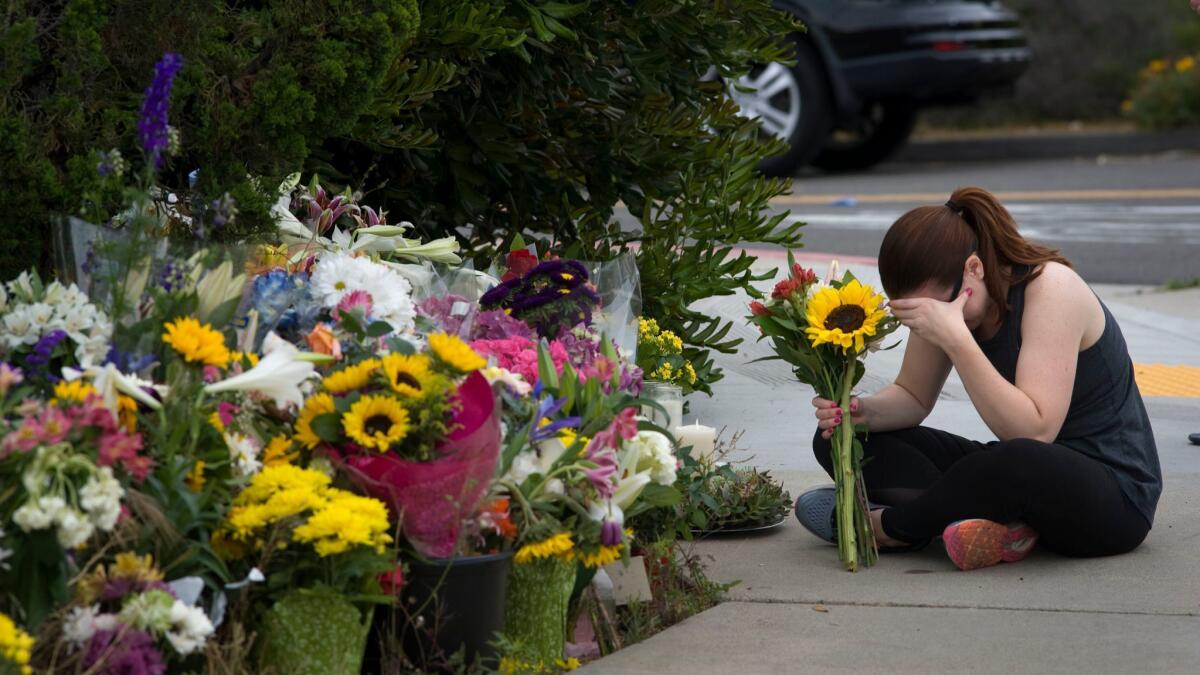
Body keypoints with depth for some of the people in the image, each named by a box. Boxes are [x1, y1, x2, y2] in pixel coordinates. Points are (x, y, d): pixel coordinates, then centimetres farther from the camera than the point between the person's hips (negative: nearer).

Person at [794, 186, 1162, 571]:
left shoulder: (1050, 286, -23)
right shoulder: (942, 296, -3)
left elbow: (1033, 431, -32)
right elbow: (913, 396, 10)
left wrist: (955, 338, -36)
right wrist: (862, 412, -13)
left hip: (1115, 495, -7)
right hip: (1021, 478, 7)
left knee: (1020, 462, -43)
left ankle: (887, 526, -15)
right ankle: (990, 522, -23)